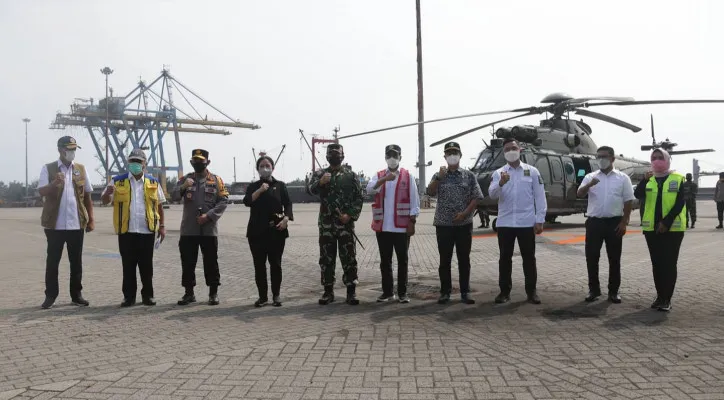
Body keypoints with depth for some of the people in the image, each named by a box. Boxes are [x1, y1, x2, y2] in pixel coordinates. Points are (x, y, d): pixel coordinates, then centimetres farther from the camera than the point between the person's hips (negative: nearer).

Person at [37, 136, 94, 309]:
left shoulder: (81, 169, 9)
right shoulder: (48, 169, 0)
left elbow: (87, 196, 10)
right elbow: (42, 192, -11)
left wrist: (91, 219, 5)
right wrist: (55, 183, -32)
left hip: (77, 224, 3)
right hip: (55, 224, -2)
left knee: (76, 261, 8)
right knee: (52, 261, 4)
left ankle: (76, 294, 17)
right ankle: (50, 295, 13)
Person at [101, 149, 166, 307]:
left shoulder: (153, 182, 7)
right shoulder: (118, 181, 5)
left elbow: (159, 205, 11)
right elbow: (104, 201, 3)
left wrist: (162, 226, 7)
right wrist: (108, 193, -20)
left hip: (147, 231, 0)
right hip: (126, 231, 0)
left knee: (146, 265, 7)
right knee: (128, 266, 5)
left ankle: (148, 295, 17)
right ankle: (129, 296, 14)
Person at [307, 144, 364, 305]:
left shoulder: (351, 175, 6)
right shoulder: (320, 174, 8)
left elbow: (359, 197, 2)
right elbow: (311, 189, -9)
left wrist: (350, 215, -10)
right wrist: (320, 183, -30)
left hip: (346, 223, -1)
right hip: (326, 223, 1)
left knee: (349, 257, 0)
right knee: (326, 258, 5)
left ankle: (351, 291, 6)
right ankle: (328, 291, 14)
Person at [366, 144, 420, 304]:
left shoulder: (408, 176, 3)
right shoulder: (378, 176, 8)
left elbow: (414, 201, 1)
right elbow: (369, 189, -13)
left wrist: (412, 222, -5)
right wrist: (384, 179, -29)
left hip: (401, 226, -2)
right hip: (382, 226, 2)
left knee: (402, 260, 4)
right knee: (385, 260, 8)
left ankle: (402, 292, 12)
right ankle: (387, 292, 17)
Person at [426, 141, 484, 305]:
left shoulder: (469, 175, 4)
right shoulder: (438, 175, 7)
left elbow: (476, 197, 0)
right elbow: (430, 192, -8)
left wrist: (465, 213, -12)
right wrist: (439, 177, -18)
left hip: (464, 224, 0)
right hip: (443, 224, 0)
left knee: (464, 259, 4)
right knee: (445, 260, 4)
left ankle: (465, 292, 12)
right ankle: (445, 292, 12)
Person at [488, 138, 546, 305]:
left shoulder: (532, 171, 4)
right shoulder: (498, 173, 6)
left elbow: (540, 197, 2)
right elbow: (492, 194, -8)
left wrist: (540, 220, -4)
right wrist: (501, 183, -28)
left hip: (527, 222, -1)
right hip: (505, 223, 1)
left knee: (529, 258, 5)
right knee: (505, 258, 6)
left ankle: (531, 291, 14)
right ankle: (505, 291, 14)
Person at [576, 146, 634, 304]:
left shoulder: (623, 178, 3)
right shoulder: (590, 177, 7)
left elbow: (628, 201, 2)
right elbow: (579, 194, -6)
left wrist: (624, 222, -5)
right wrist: (589, 185, -27)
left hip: (614, 222, -1)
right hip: (594, 222, 1)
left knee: (614, 258, 5)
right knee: (591, 257, 3)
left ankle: (613, 291, 15)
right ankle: (593, 289, 14)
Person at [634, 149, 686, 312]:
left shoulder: (678, 179, 1)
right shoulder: (648, 180, 10)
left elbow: (680, 203, -7)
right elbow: (638, 195, -8)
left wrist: (666, 222, -15)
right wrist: (645, 180, -25)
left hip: (673, 228, -3)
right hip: (652, 228, 3)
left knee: (669, 264, -1)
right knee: (657, 264, 9)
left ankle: (667, 299, 6)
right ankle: (660, 296, 18)